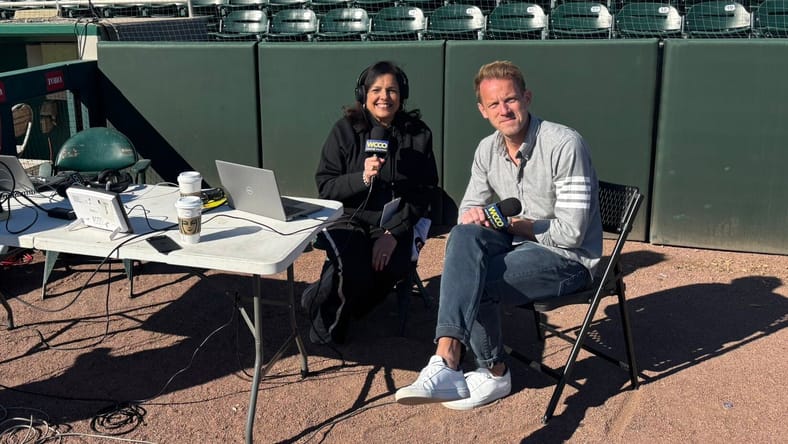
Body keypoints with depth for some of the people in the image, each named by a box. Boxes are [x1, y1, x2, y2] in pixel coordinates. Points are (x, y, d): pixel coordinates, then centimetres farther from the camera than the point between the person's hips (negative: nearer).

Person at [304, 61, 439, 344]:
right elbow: (325, 187, -3)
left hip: (394, 225, 2)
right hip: (349, 219, -2)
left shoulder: (418, 133, 3)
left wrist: (393, 233, -12)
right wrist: (362, 179, -22)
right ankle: (328, 321, 4)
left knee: (393, 268, -28)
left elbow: (424, 191, 0)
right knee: (354, 273, -30)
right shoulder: (346, 130, 0)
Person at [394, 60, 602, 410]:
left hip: (569, 259, -6)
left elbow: (571, 233, -21)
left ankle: (495, 374, -11)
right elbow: (469, 207, 11)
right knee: (464, 236, -26)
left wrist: (507, 222, -13)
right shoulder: (487, 149, 3)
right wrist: (471, 216, -14)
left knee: (473, 281, -27)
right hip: (519, 245, 6)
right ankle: (446, 360, -30)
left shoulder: (564, 145, -19)